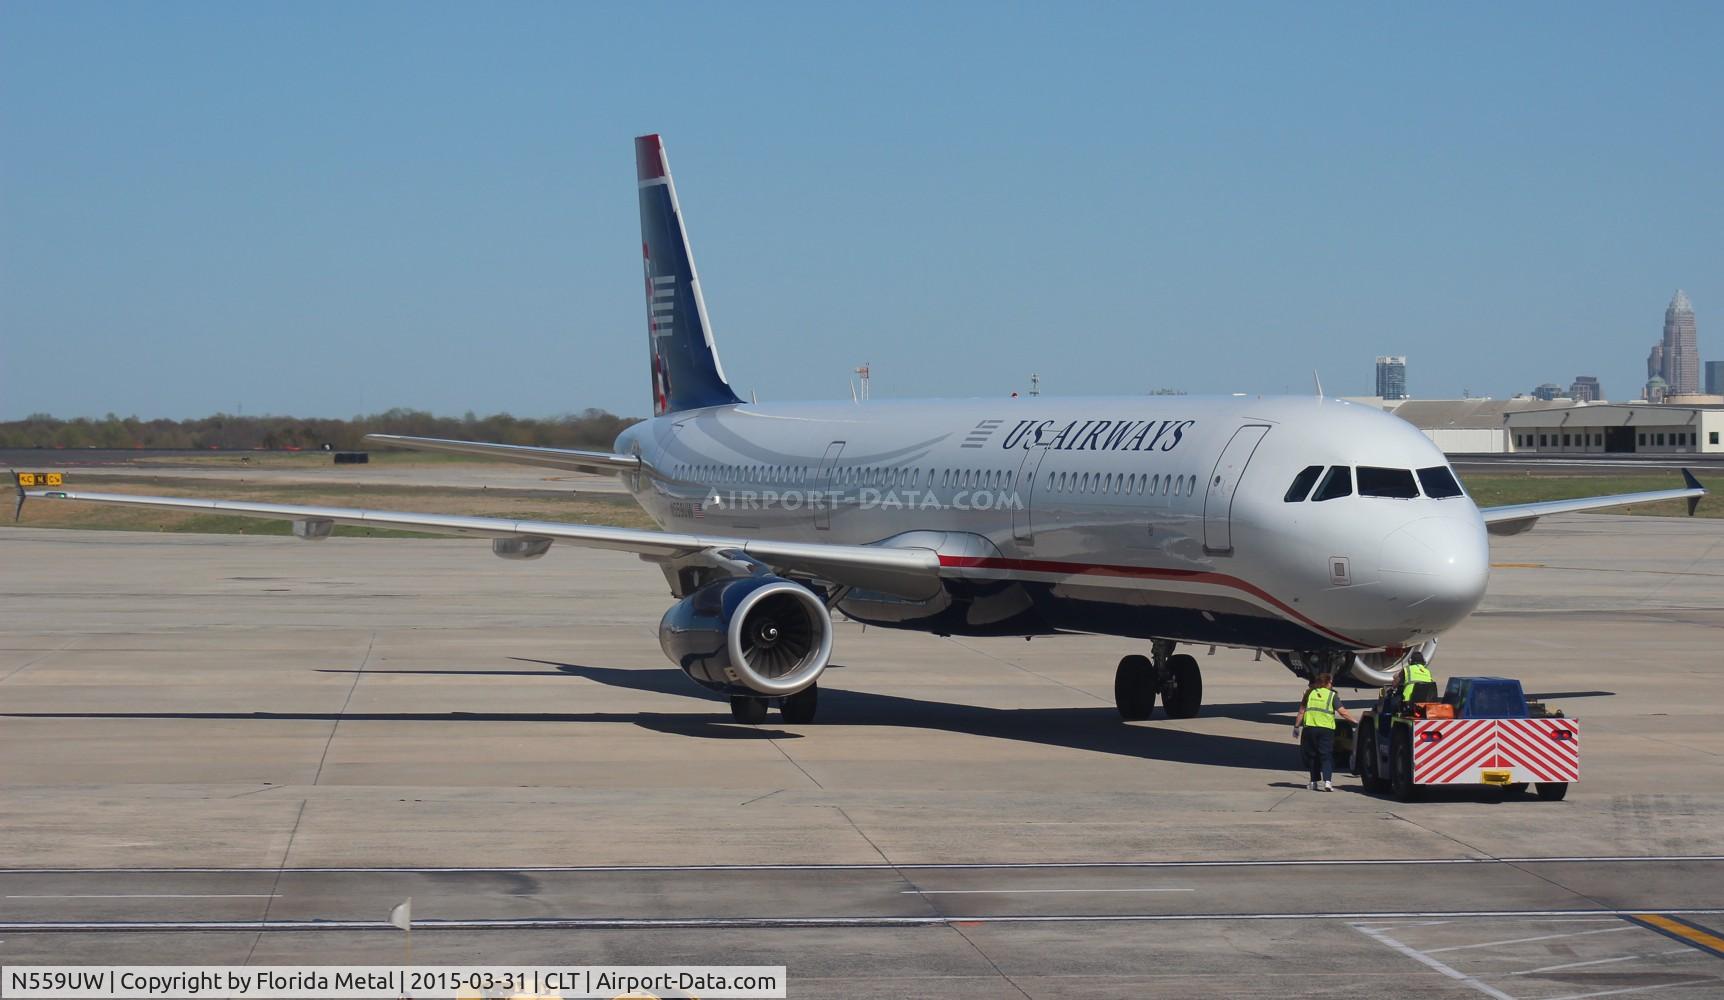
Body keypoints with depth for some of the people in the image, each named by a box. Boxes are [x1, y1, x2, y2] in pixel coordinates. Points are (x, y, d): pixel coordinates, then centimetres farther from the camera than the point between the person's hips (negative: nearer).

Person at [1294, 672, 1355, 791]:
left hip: (1309, 728, 2)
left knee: (1312, 756, 13)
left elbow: (1301, 711, 11)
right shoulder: (1332, 696, 0)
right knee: (1326, 756, -1)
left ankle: (1315, 781, 14)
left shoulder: (1310, 693, 9)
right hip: (1326, 729, -2)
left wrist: (1297, 726, 18)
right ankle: (1327, 781, -16)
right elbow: (1343, 712, -7)